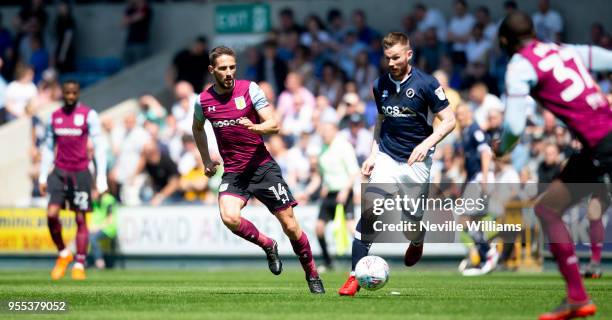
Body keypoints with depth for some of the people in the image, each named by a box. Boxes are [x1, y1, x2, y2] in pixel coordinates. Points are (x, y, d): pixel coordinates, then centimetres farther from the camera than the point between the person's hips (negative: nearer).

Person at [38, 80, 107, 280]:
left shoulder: (89, 115, -2)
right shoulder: (55, 117, 10)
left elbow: (99, 147, -3)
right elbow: (48, 148, 17)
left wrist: (102, 177, -8)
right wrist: (42, 176, 13)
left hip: (80, 173, -3)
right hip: (59, 172, 3)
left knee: (81, 219, 0)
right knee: (52, 214, -12)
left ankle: (80, 265, 6)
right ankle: (63, 254, 10)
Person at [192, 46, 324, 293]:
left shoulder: (249, 89, -6)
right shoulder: (203, 100, 1)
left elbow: (274, 124, -9)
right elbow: (197, 128, 23)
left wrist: (254, 127, -29)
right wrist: (206, 160, 18)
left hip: (263, 166, -1)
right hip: (233, 171, 1)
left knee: (290, 225, -3)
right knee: (229, 217, -27)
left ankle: (312, 275, 18)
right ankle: (268, 246, 1)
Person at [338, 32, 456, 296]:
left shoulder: (426, 84, -10)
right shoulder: (380, 86, 4)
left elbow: (448, 120, -7)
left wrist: (427, 143, -22)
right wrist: (373, 154, 10)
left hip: (416, 162, -2)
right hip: (386, 158, 2)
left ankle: (417, 242, 44)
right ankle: (355, 276, -14)